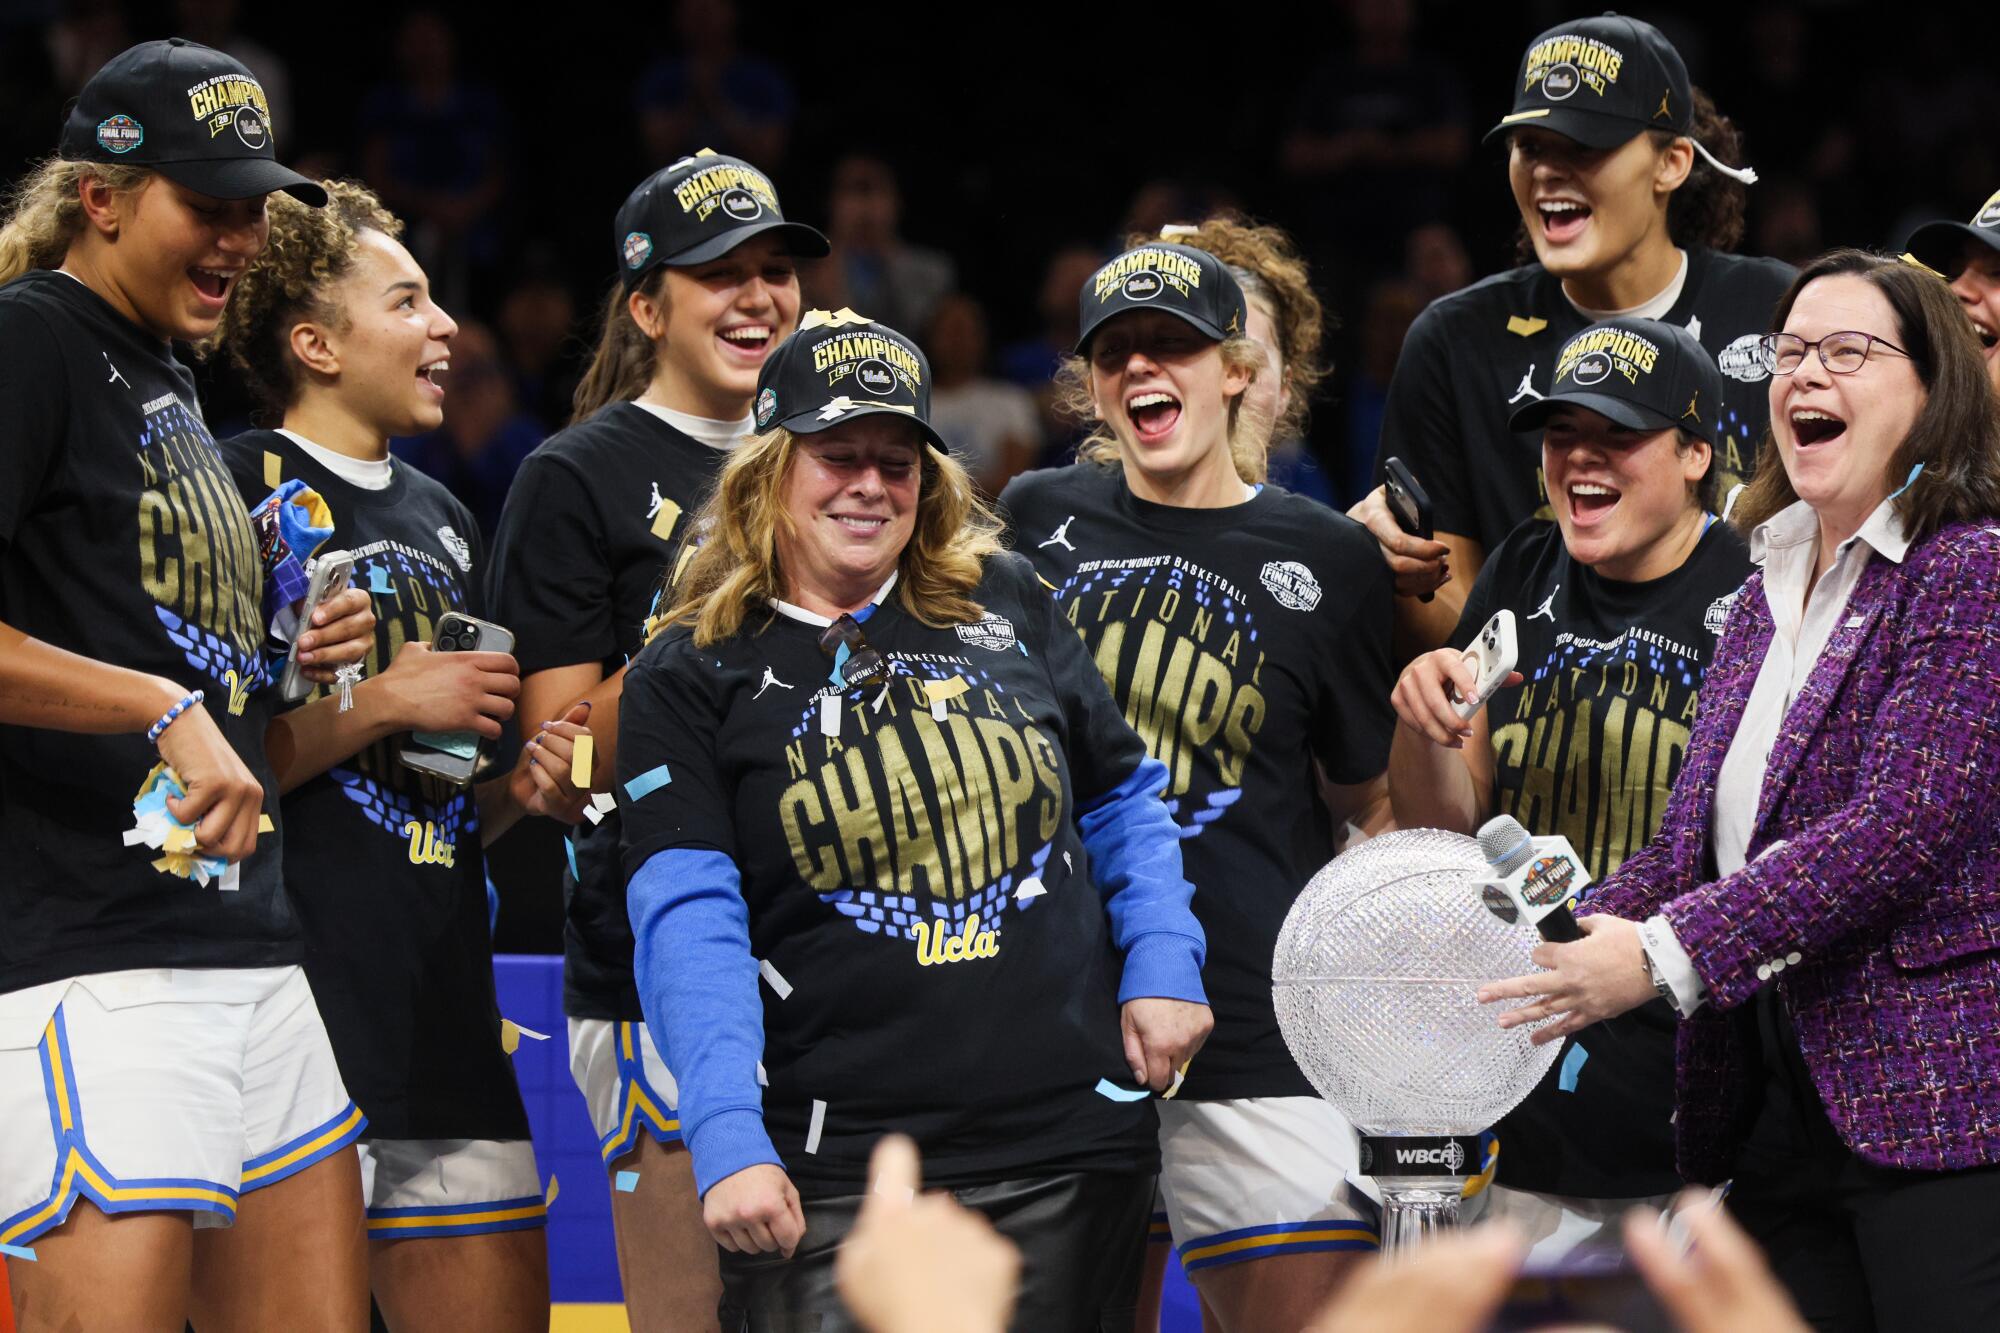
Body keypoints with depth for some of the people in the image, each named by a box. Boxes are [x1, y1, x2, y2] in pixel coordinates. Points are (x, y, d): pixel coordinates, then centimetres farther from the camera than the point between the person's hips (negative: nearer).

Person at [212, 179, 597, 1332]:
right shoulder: (241, 494, -5)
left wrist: (524, 791, 8)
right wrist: (381, 705, -13)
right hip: (303, 1004, -8)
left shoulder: (444, 522, 20)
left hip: (447, 1009, 8)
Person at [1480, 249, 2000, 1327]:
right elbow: (1697, 841, 17)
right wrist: (1565, 942, -1)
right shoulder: (1769, 588, 16)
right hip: (1778, 1106, 7)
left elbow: (1903, 826, -18)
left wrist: (1664, 954, -21)